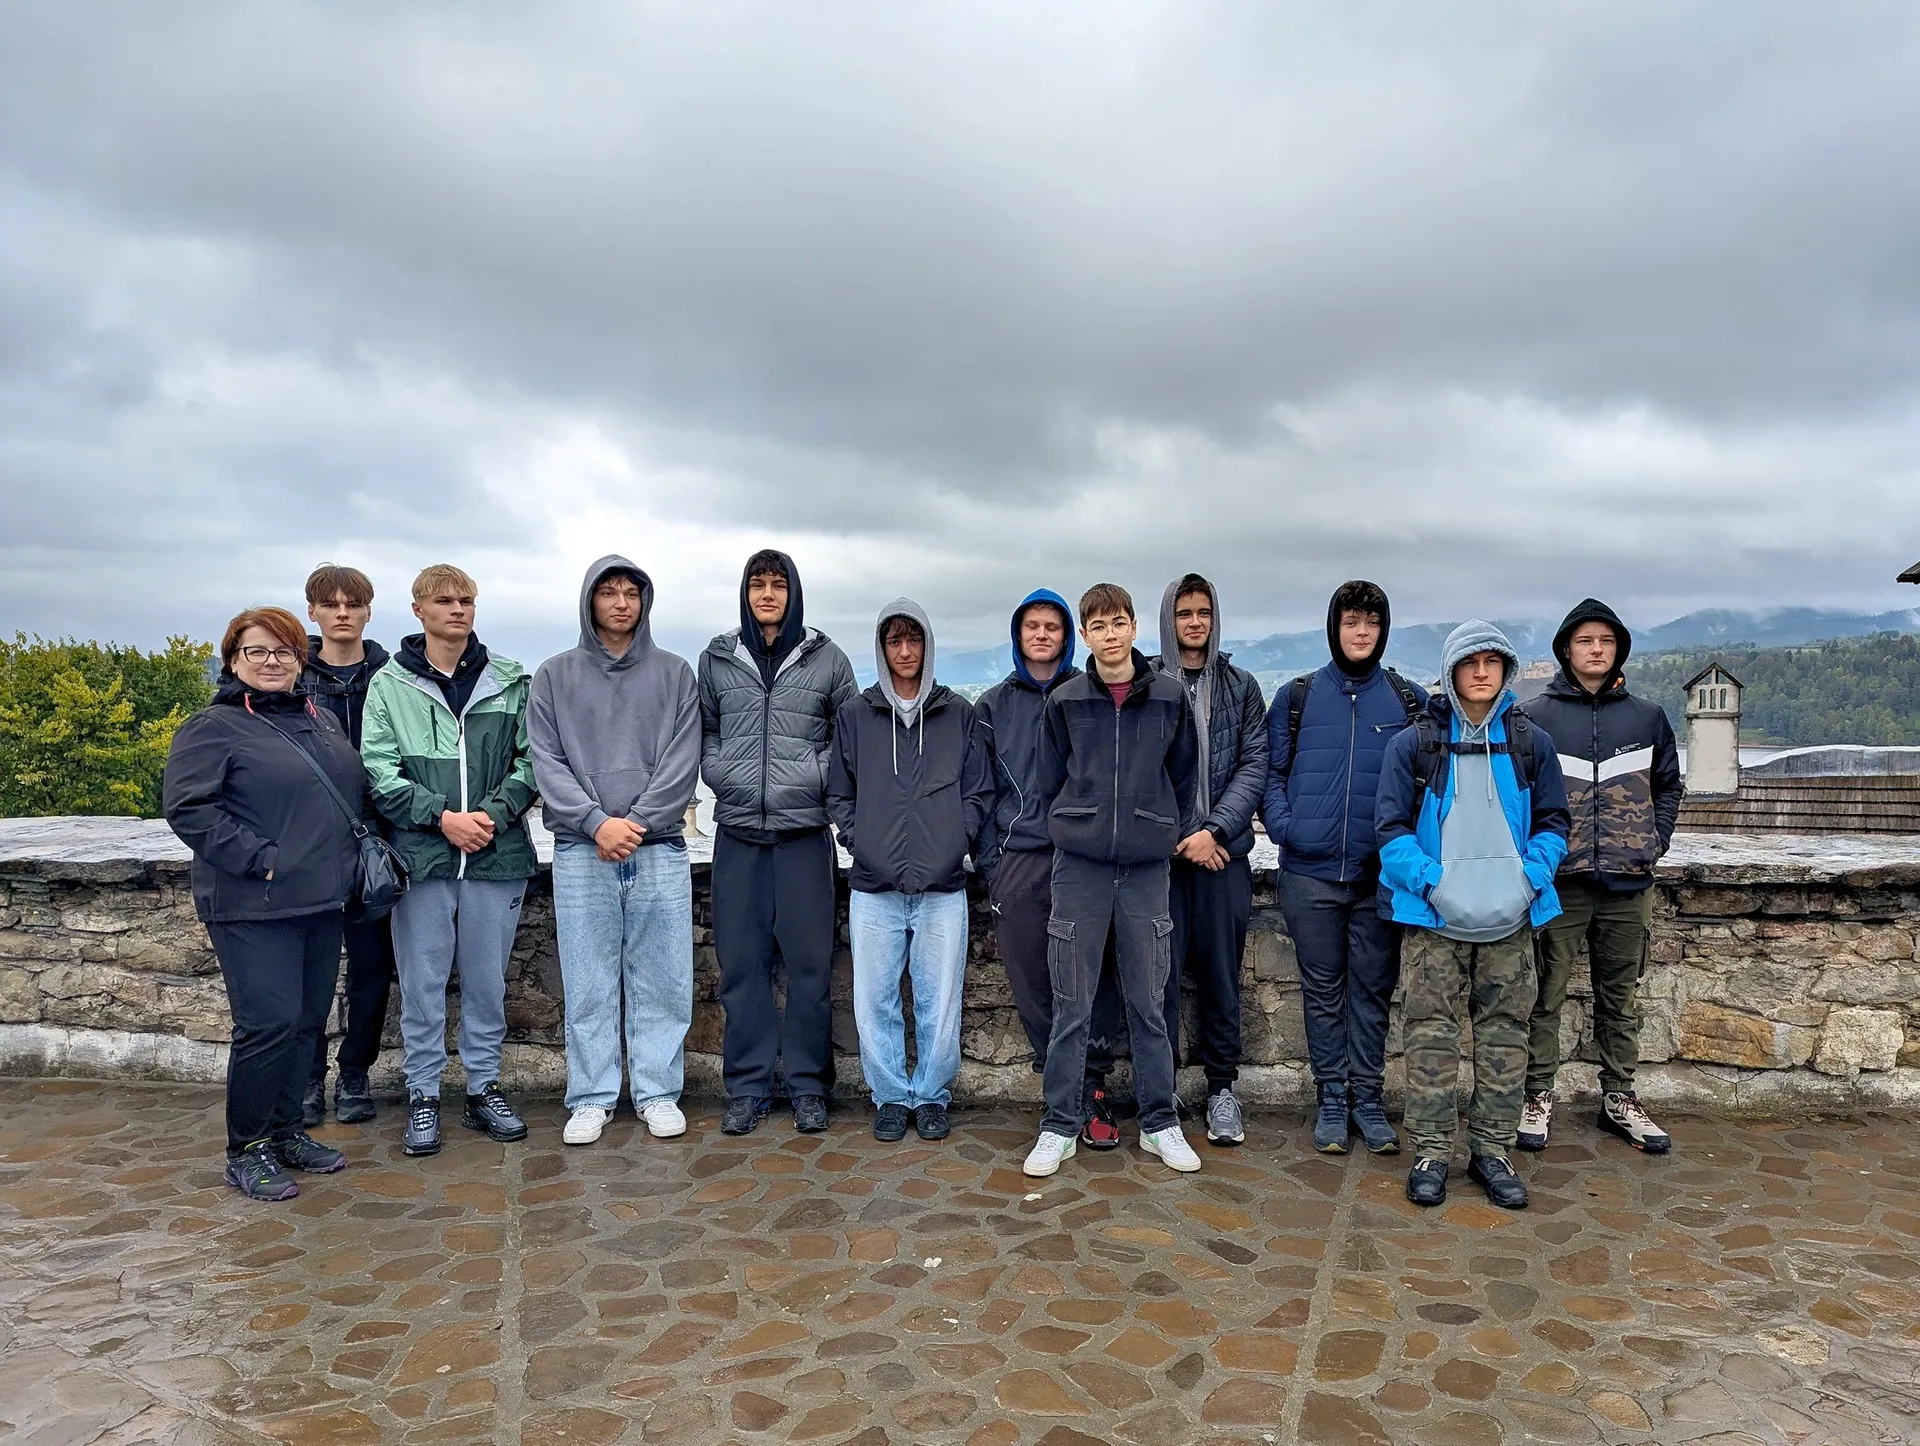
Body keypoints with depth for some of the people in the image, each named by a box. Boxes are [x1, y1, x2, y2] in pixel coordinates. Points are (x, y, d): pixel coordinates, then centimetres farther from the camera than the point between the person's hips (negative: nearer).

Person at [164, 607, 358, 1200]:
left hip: (322, 900, 7)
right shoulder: (214, 727, -6)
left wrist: (351, 857, 10)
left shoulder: (321, 719, 15)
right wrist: (259, 858, -19)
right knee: (269, 1023, -7)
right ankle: (247, 1150, 9)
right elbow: (187, 807, -15)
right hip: (254, 907, -7)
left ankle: (286, 1130, 26)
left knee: (308, 1021, 12)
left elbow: (354, 792, 23)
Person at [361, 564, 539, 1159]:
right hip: (421, 856, -1)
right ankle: (423, 1096, 20)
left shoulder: (510, 680, 5)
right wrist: (441, 816, -13)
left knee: (487, 980, 11)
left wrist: (493, 813, -12)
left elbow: (530, 759, 3)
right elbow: (378, 770, -3)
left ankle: (484, 1088, 25)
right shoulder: (389, 684, 3)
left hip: (497, 855, 1)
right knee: (422, 982, 6)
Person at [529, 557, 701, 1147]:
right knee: (588, 983, 5)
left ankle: (658, 1092, 16)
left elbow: (683, 761, 0)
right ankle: (591, 1098, 16)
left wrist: (637, 822, -11)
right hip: (580, 850, 0)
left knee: (661, 981, 4)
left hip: (659, 849, 0)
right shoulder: (555, 676, 9)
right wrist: (597, 822, -12)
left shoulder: (674, 673, 8)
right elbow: (546, 761, 1)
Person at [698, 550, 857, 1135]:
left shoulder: (826, 658, 5)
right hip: (738, 830, 1)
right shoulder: (716, 659, 9)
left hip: (805, 829, -1)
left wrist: (821, 777, -4)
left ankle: (809, 1086, 15)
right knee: (741, 964, 5)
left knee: (810, 961, 2)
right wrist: (721, 774, 0)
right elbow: (703, 730, 17)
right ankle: (747, 1088, 16)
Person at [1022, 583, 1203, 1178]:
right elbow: (1049, 783, 8)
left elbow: (1183, 776, 11)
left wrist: (1175, 835, 10)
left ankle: (1159, 1122, 22)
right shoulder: (1065, 701, 1)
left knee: (1149, 1003, 9)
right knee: (1071, 1005, 4)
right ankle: (1060, 1125, 15)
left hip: (1147, 866, 1)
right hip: (1080, 865, 0)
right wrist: (1073, 829, 6)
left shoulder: (1170, 697, 2)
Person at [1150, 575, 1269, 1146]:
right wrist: (1177, 836, -8)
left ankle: (1222, 1086, 20)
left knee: (1221, 969, 7)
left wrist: (1214, 830, -10)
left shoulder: (1241, 686, 10)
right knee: (1161, 970, 0)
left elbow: (1254, 766, 2)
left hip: (1223, 849, 2)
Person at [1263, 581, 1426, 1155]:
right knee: (1323, 990, 8)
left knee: (1373, 989, 8)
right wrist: (1282, 827, -8)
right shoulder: (1296, 697, 6)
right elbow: (1271, 771, 7)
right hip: (1310, 871, 0)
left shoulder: (1410, 701, 6)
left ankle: (1368, 1098, 21)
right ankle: (1332, 1100, 19)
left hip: (1382, 874, 1)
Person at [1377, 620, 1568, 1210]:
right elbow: (1391, 827, 0)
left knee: (1505, 1033, 8)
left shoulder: (1532, 743, 8)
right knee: (1431, 1032, 0)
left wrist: (1530, 875, -5)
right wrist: (1431, 880, -13)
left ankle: (1492, 1150, 21)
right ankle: (1431, 1151, 12)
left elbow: (1553, 823, 12)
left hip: (1510, 919, 3)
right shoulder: (1413, 743, 1)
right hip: (1435, 918, -2)